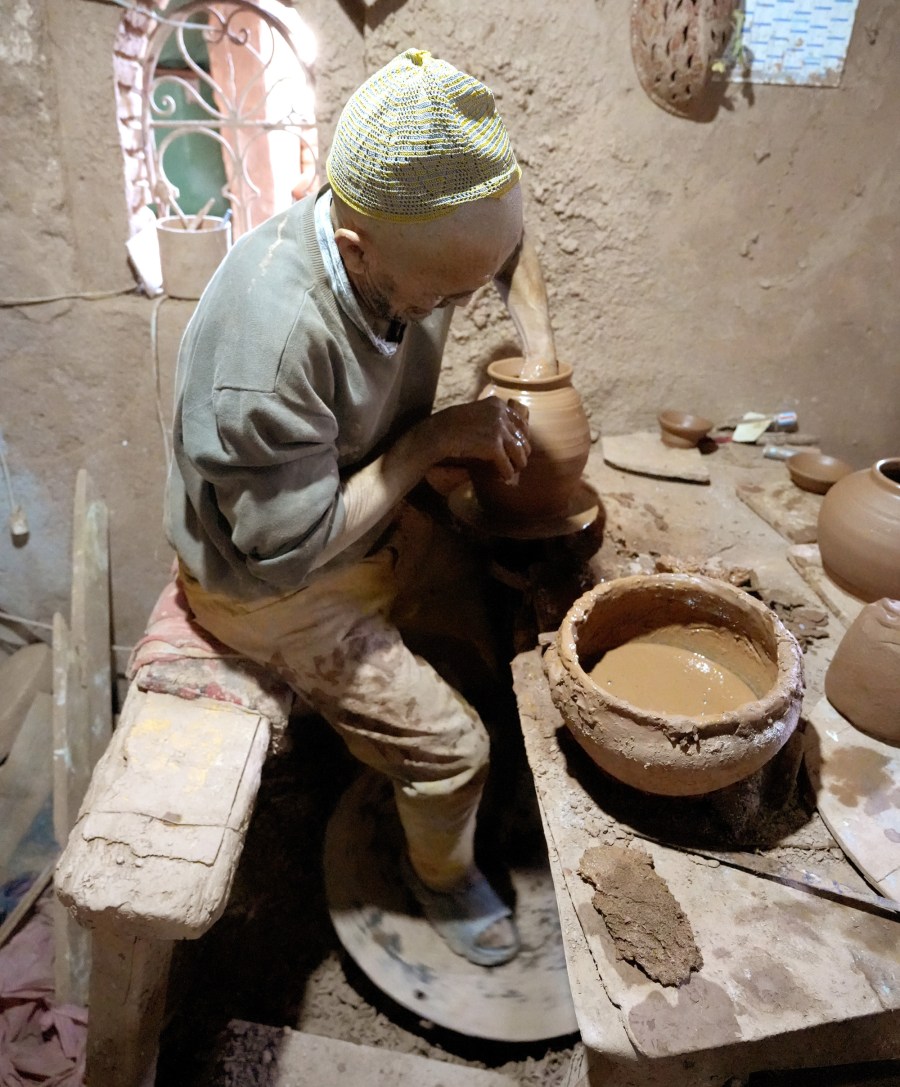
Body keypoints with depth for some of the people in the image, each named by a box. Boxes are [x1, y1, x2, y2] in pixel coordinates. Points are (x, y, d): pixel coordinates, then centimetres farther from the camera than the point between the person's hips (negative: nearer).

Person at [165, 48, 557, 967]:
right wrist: (433, 440, -27)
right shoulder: (269, 336, -38)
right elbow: (288, 555, -30)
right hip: (271, 587, -7)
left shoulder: (417, 240, -16)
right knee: (449, 745, -10)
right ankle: (442, 876, 25)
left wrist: (541, 364, -8)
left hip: (368, 514, 7)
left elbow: (511, 246, 7)